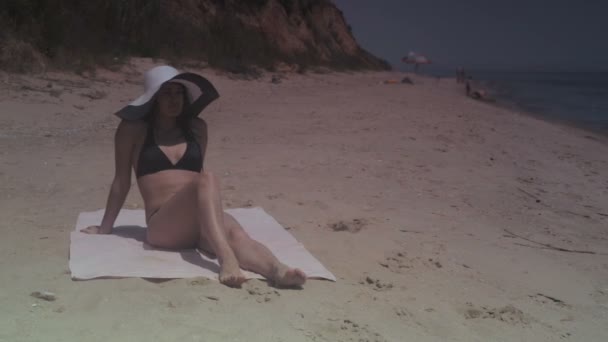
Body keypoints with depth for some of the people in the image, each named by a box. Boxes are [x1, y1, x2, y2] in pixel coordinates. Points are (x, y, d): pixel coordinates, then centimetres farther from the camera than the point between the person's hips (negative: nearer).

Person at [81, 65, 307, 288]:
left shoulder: (197, 128, 18)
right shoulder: (133, 129, 7)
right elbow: (122, 181, 13)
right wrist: (105, 227, 18)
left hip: (203, 225, 4)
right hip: (162, 226, -3)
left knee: (234, 232, -32)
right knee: (207, 180, -33)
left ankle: (277, 271, -61)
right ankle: (226, 258, -54)